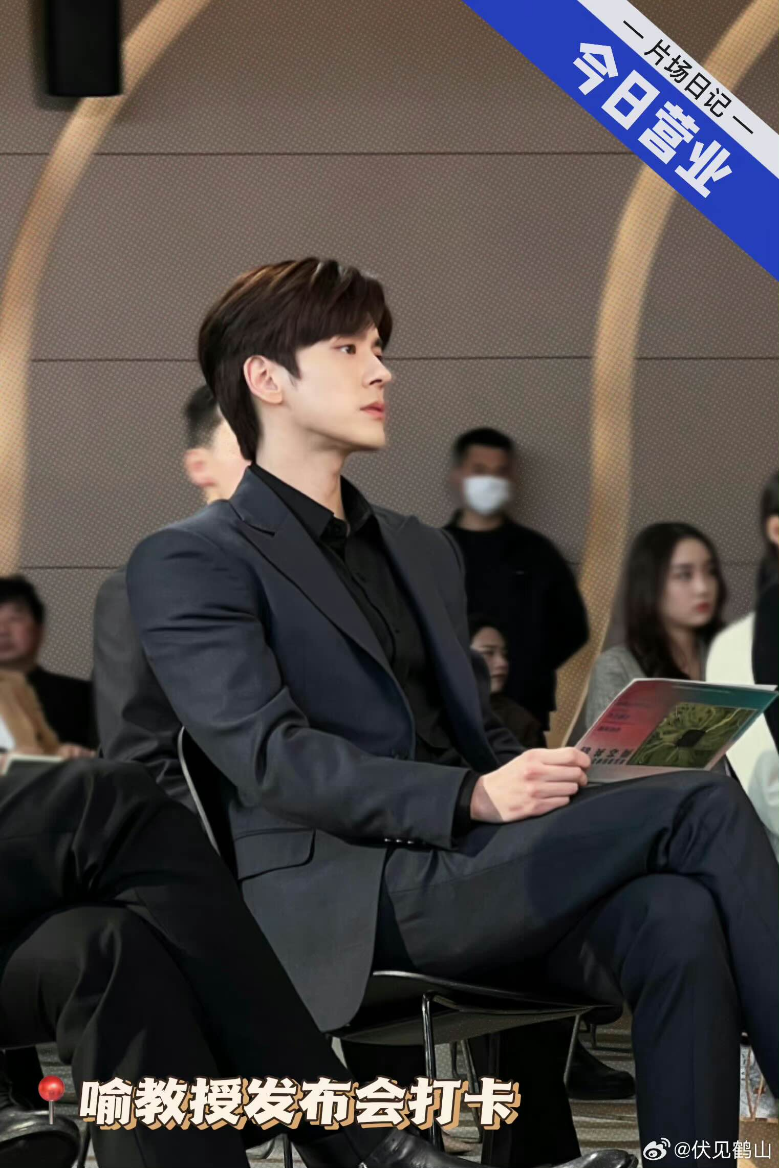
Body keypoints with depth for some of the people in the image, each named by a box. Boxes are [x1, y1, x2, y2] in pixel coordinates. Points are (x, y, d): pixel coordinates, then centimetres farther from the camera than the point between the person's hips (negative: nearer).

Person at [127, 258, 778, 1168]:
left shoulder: (423, 552, 28)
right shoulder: (187, 565, 3)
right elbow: (269, 758, -9)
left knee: (676, 918, -28)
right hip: (346, 898, -7)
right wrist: (473, 796, -20)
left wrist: (541, 780, 0)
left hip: (479, 863, 7)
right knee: (703, 806, -22)